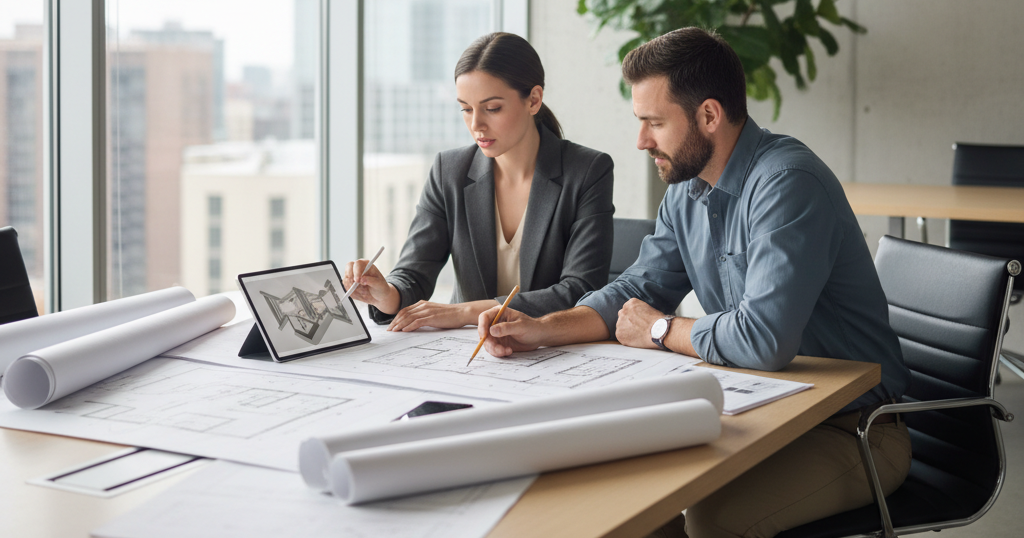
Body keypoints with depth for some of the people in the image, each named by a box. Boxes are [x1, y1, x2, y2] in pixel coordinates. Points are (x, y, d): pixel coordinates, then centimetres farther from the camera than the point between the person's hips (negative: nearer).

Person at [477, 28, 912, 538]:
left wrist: (662, 331, -14)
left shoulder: (788, 183, -24)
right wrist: (541, 329, -5)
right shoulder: (686, 190, 6)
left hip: (850, 431, -8)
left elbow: (764, 338, -33)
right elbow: (641, 288, 12)